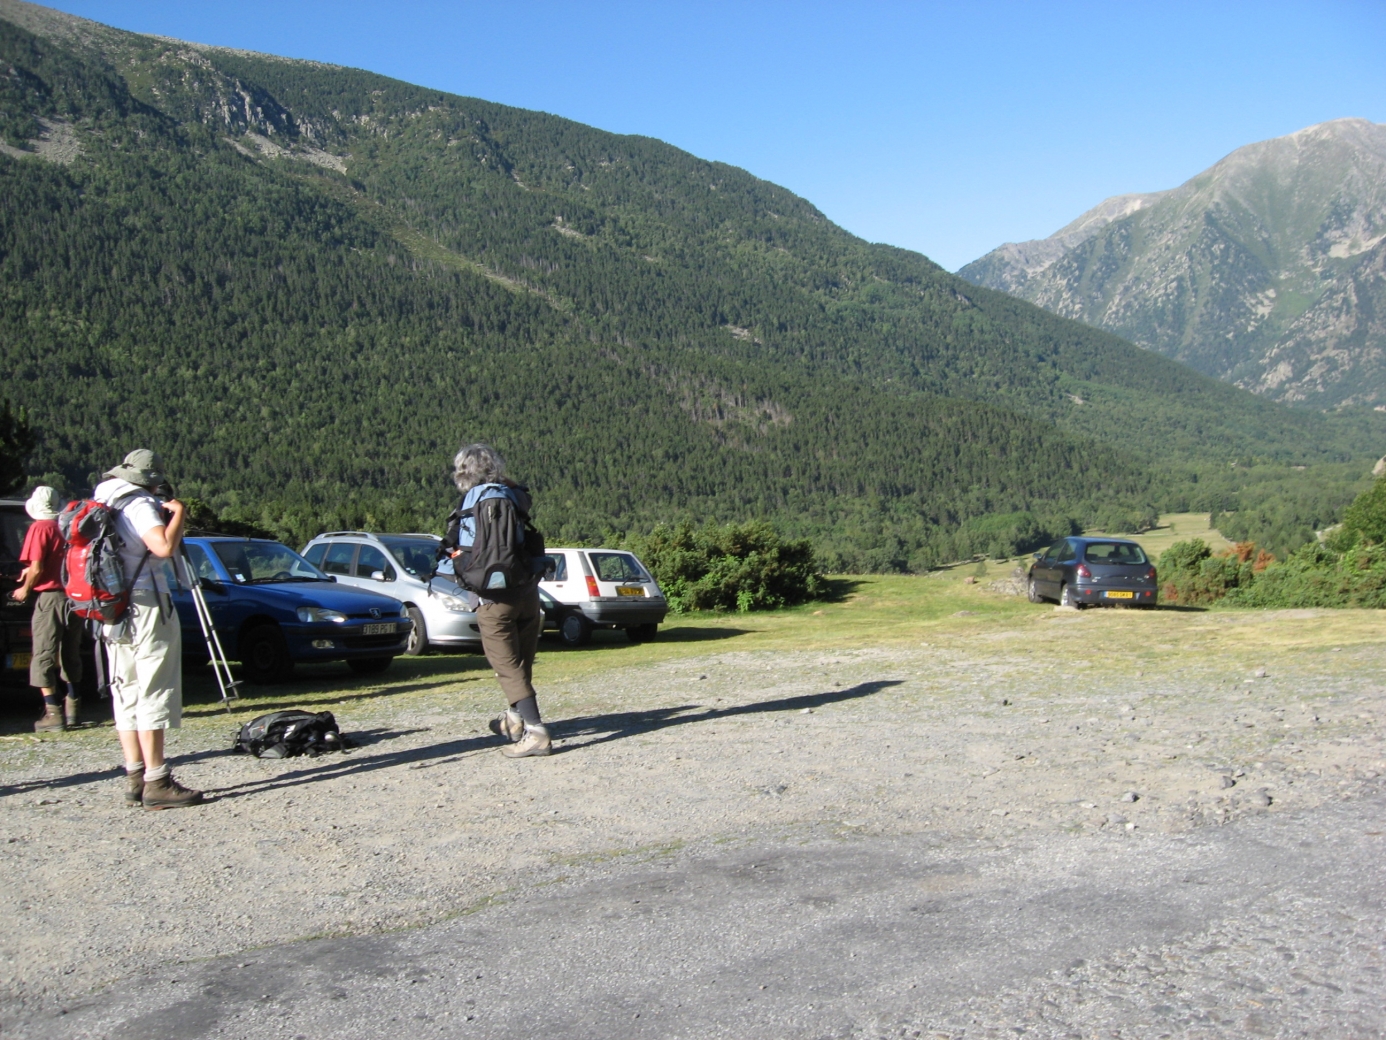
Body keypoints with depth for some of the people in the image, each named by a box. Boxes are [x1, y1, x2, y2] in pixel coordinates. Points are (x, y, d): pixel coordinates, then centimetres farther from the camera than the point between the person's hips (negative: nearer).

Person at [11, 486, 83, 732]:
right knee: (70, 655, 17)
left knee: (44, 656, -1)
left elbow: (37, 568, -13)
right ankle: (72, 708, 23)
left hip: (50, 597, -6)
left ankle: (53, 713, -6)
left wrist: (25, 589, 3)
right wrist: (31, 571, 26)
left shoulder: (40, 528, -8)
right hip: (75, 597, 6)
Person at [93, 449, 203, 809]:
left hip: (114, 612, 8)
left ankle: (135, 779, 15)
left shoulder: (102, 505, 13)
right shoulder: (140, 505, -13)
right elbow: (164, 547, -27)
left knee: (126, 694, 11)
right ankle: (156, 783, -6)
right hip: (147, 607, -8)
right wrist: (177, 513, -11)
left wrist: (161, 516, 12)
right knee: (154, 693, -6)